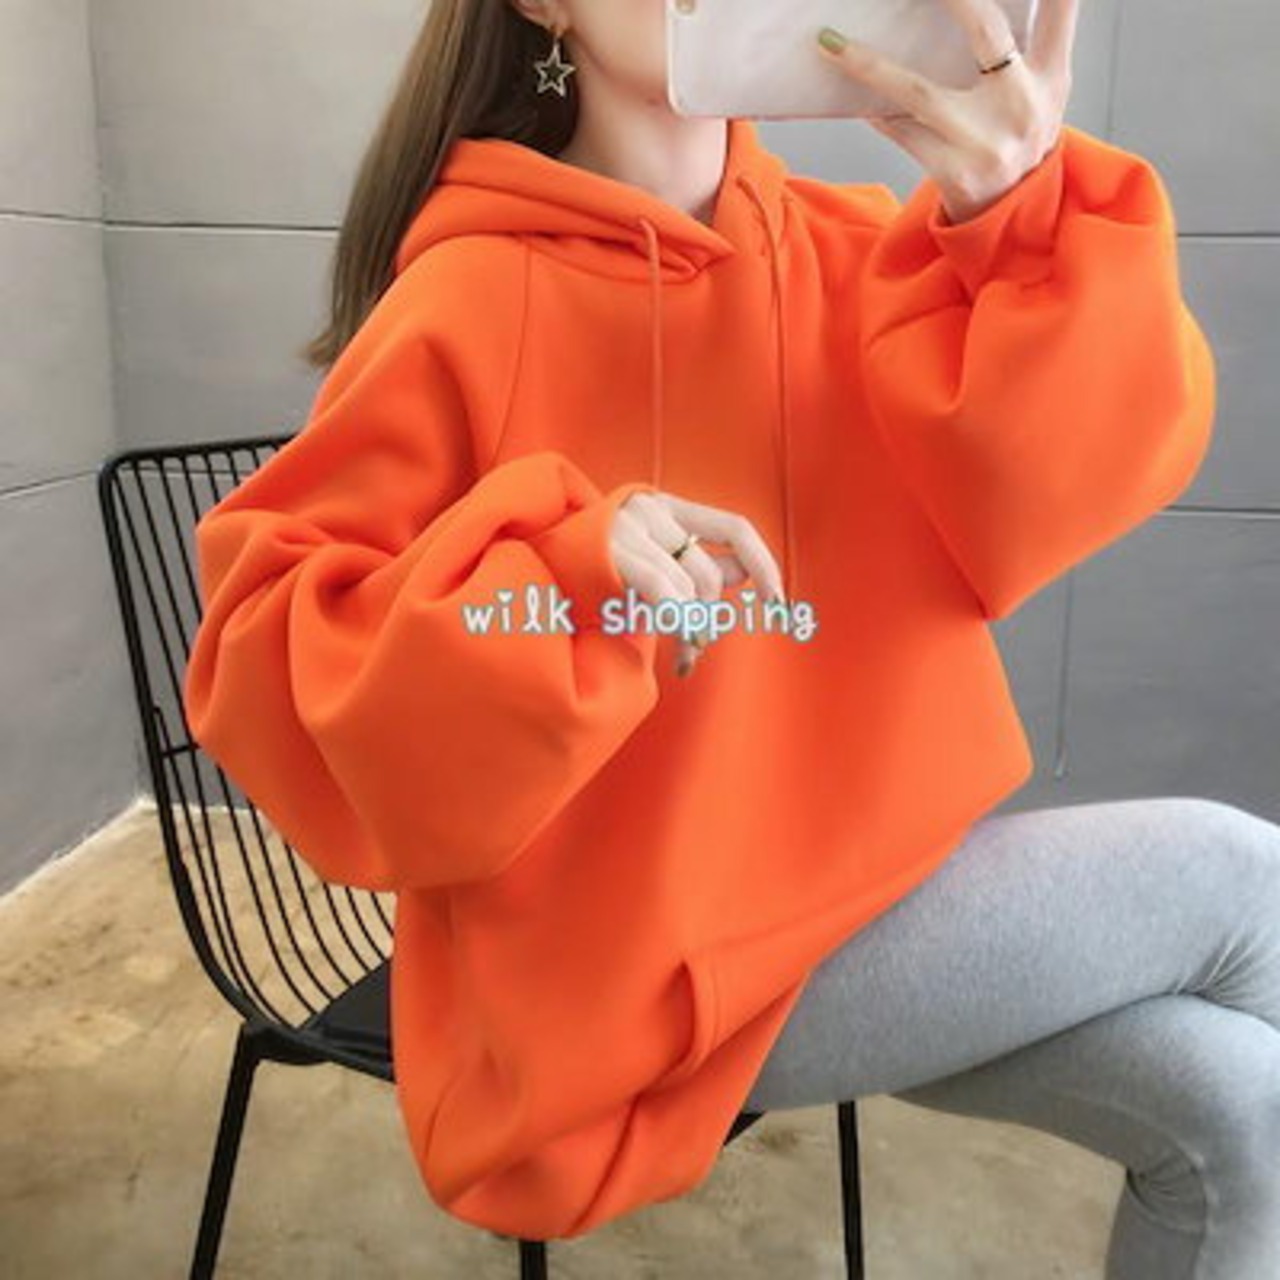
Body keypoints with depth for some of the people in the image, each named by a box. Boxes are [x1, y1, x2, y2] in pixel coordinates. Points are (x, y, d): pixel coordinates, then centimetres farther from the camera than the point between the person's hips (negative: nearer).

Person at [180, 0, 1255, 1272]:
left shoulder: (850, 249, 1)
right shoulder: (474, 302, -14)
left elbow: (1059, 481, -10)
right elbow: (266, 672, -15)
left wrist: (1013, 215, -27)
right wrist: (562, 572, -31)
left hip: (864, 878, 5)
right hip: (651, 968, -5)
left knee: (1224, 1096, -6)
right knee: (1233, 881, -6)